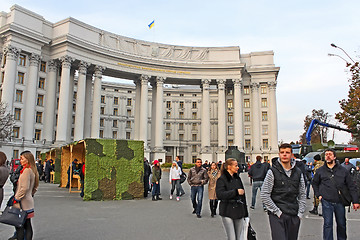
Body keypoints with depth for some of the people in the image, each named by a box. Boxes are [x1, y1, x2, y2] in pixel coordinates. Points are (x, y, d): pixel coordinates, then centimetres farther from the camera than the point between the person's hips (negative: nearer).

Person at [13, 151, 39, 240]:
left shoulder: (26, 170, -16)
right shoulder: (33, 171, 12)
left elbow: (24, 188, -21)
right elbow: (35, 188, 19)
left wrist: (16, 198, -13)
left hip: (22, 203, -9)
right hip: (29, 202, 9)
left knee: (19, 226, -3)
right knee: (28, 225, 12)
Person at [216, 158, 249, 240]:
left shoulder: (238, 178, 12)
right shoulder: (222, 179, -6)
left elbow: (243, 196, 15)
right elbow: (220, 195, -20)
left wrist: (245, 213, 15)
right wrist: (236, 191, -20)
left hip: (239, 212, 5)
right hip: (227, 212, -5)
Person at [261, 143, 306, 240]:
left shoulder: (298, 173, 9)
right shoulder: (272, 172, -4)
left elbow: (302, 195, 16)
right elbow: (264, 195, -6)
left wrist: (300, 213, 6)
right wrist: (277, 211, -9)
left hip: (294, 217, 4)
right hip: (277, 216, -4)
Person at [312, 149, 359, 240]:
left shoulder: (343, 170, 4)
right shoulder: (320, 171, 5)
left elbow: (351, 186, 6)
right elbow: (314, 183, 18)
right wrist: (318, 195, 6)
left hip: (340, 202, 1)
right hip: (326, 202, -1)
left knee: (341, 224, 14)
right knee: (327, 224, 0)